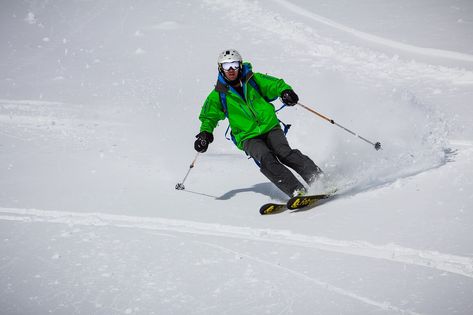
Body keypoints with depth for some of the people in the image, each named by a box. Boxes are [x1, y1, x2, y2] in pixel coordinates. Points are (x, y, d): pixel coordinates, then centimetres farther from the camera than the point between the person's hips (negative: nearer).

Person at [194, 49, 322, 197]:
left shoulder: (253, 79, 6)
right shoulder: (218, 95, 6)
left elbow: (276, 84, 8)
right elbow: (209, 117, 16)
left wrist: (285, 91, -15)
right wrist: (205, 133, -3)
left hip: (270, 127, 1)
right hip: (249, 137, -1)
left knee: (285, 153, -24)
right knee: (266, 160, -27)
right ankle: (297, 191, -35)